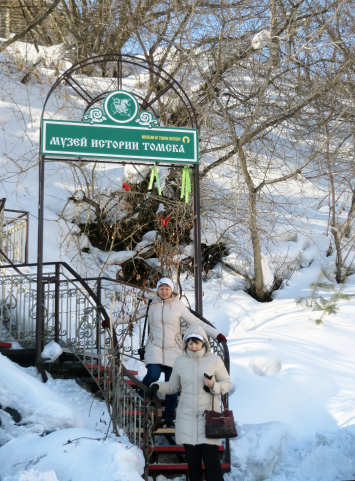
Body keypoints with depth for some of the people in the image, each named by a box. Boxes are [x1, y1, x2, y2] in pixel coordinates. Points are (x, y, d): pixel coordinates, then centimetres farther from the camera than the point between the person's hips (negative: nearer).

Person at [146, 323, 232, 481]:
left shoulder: (214, 360, -2)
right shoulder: (180, 361, 4)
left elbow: (227, 383, 5)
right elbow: (173, 387, 13)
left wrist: (214, 386, -14)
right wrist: (158, 386, -4)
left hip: (208, 415, -2)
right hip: (187, 416, 2)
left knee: (210, 456, -7)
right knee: (192, 458, 6)